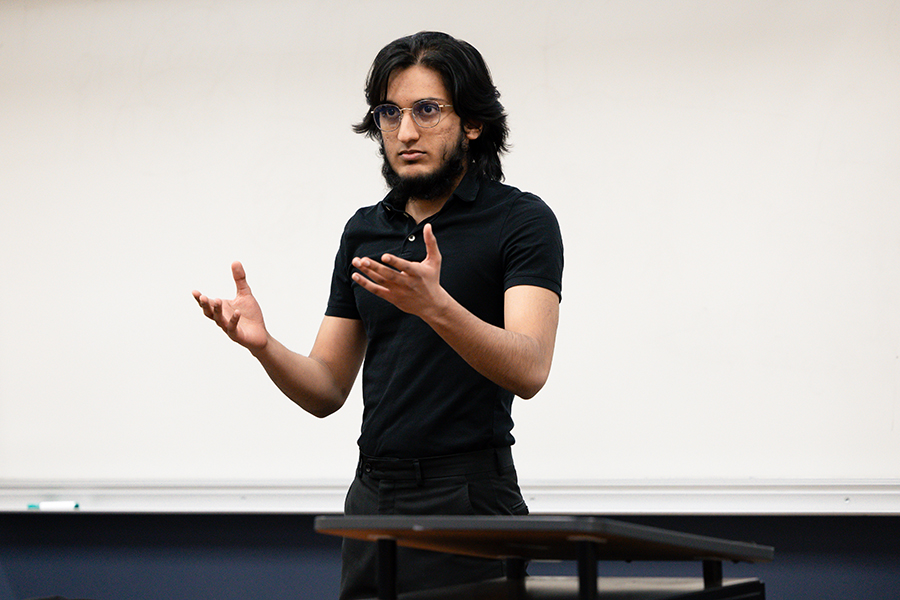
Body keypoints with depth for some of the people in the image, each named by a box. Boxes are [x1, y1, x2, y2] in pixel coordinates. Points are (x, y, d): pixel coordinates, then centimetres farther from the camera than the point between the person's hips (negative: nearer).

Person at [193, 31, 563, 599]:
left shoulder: (520, 220, -5)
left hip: (468, 502, -6)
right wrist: (263, 344, -8)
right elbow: (327, 389, 12)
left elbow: (528, 370, -19)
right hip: (372, 498, 6)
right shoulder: (364, 231, 13)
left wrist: (435, 305, -35)